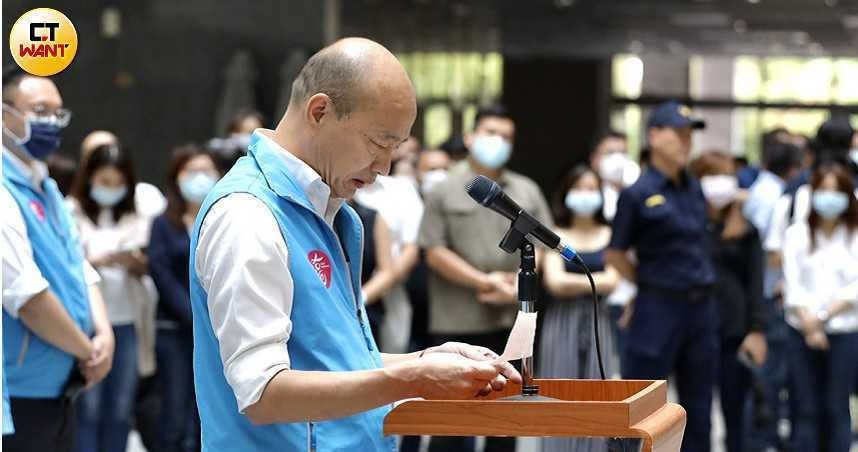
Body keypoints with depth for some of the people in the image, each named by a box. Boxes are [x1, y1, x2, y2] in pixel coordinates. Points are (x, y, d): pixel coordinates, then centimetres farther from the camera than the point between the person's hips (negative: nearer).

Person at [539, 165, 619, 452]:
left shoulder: (611, 236, 7)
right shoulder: (556, 236, 5)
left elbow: (612, 282, -3)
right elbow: (555, 282, -7)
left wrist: (572, 283, -2)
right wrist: (595, 281, -3)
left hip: (599, 322, 1)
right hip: (562, 322, -1)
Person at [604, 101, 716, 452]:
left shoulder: (694, 190, 9)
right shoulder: (638, 193, -10)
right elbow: (614, 254, -3)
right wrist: (650, 281, 3)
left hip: (701, 305, 6)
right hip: (659, 307, -6)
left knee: (697, 406, 12)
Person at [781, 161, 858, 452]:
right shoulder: (797, 234, 9)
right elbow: (792, 284, 1)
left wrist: (826, 315, -14)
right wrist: (809, 325, -12)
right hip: (802, 331, 1)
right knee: (805, 409, 2)